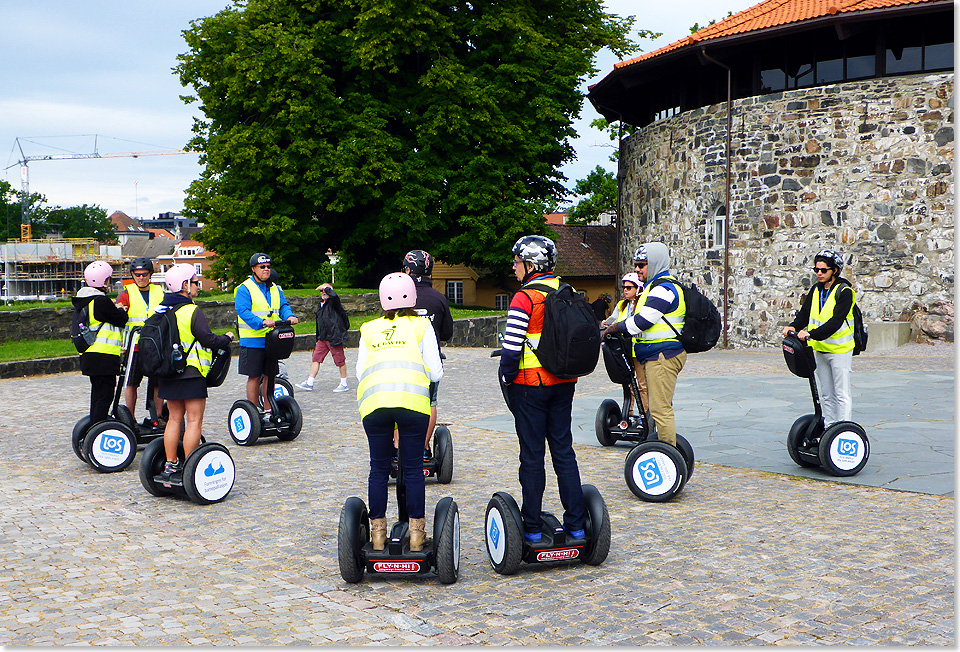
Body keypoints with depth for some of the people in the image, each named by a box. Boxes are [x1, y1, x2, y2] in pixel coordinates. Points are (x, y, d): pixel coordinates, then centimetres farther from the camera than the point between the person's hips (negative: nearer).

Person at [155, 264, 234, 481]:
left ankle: (170, 465, 17)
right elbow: (208, 340, -16)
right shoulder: (192, 311, -14)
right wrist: (227, 338, 1)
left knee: (174, 418, 14)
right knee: (194, 420, -2)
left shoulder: (162, 310, 8)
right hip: (192, 373, -7)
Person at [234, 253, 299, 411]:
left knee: (270, 375, 11)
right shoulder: (244, 289, -6)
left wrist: (289, 316, -15)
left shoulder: (275, 289, 15)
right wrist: (262, 322, -32)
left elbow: (283, 306, 9)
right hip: (252, 341, -6)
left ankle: (268, 411, 21)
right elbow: (243, 311, -18)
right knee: (254, 377, -1)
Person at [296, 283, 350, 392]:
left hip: (334, 337, -8)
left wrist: (326, 287, -15)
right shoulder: (320, 305, 17)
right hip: (323, 338, 8)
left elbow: (335, 296, -32)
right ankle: (309, 383, 5)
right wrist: (318, 339, 23)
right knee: (316, 358, 3)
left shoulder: (333, 302, -5)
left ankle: (344, 384, 9)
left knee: (340, 360, -1)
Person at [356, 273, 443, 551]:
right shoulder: (421, 325, 15)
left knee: (378, 469, 11)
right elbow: (435, 372, 11)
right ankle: (416, 533, 12)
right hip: (412, 400, -2)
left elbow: (360, 371, 15)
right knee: (413, 468, 7)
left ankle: (378, 533, 16)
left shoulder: (369, 330, 21)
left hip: (374, 401, 2)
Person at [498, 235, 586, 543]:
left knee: (532, 456, 2)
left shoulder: (524, 299, -14)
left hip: (531, 385, -6)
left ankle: (532, 528, 9)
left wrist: (507, 379, -4)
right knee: (564, 451, 12)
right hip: (564, 384, 6)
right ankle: (576, 524, 13)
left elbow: (512, 348, -19)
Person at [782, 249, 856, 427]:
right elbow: (805, 313, 3)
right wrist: (794, 327, -18)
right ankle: (829, 429, 23)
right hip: (820, 348, 7)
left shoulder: (844, 291, -13)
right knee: (826, 394, 14)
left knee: (842, 394, -5)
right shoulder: (817, 290, 9)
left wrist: (811, 334, -33)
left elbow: (836, 322, -23)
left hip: (840, 349, -7)